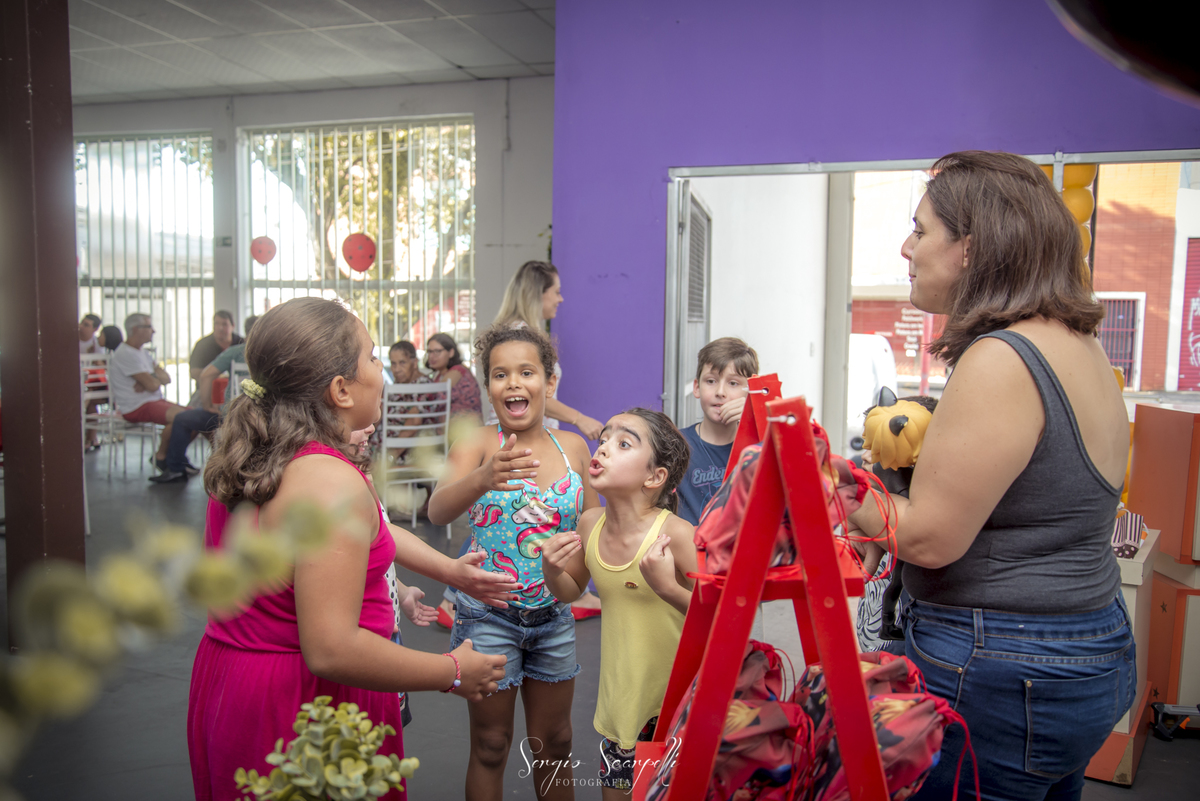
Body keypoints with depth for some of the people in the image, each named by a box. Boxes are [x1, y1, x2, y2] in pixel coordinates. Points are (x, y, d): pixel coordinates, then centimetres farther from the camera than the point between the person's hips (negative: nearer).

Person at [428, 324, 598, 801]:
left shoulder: (572, 446, -2)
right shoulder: (477, 444, -12)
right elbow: (437, 511, -31)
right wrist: (482, 479, -50)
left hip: (554, 613, 3)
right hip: (488, 613, -3)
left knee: (554, 743, 18)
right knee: (491, 745, 12)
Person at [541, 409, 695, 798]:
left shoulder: (677, 535, -24)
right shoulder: (589, 524, -8)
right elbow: (571, 591, 10)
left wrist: (668, 588, -35)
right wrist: (552, 571, -11)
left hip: (677, 696, -5)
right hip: (621, 696, 5)